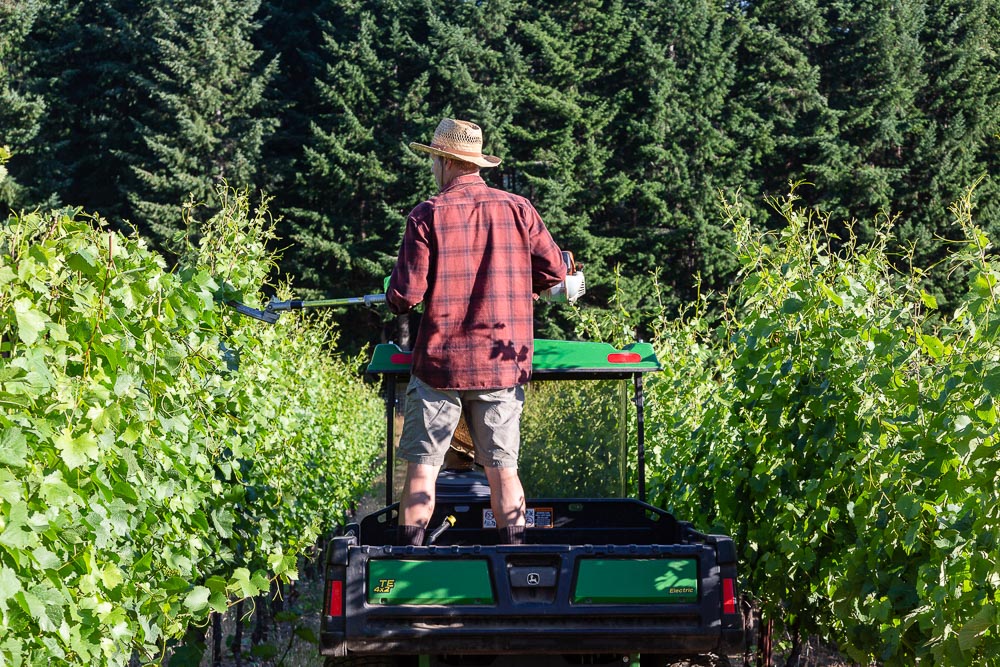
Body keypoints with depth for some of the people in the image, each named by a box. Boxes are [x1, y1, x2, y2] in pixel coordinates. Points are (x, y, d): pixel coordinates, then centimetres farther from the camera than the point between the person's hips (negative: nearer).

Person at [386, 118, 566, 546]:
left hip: (440, 363, -3)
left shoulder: (427, 216, -8)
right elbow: (554, 270, 6)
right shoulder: (518, 209, 2)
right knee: (502, 468, 8)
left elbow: (405, 295, -12)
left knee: (422, 467, 5)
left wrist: (395, 299, 11)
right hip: (502, 364, 3)